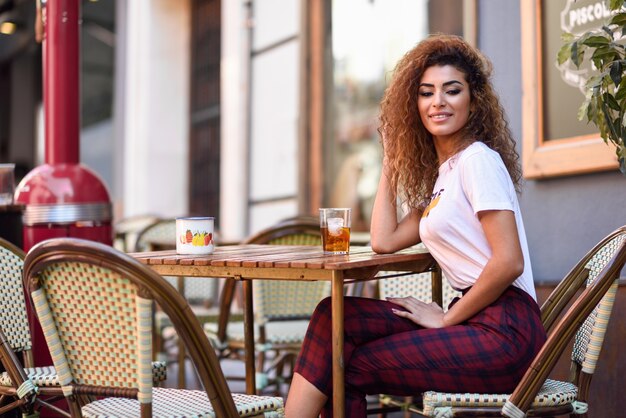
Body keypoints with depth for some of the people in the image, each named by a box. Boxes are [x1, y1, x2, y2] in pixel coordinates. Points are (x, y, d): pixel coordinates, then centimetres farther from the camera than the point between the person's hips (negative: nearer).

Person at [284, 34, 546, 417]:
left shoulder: (479, 158, -9)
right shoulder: (441, 176, 19)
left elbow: (509, 262, -18)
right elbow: (384, 241, 13)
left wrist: (447, 318, -8)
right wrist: (391, 160, 18)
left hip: (504, 330, -8)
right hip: (474, 321, 8)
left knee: (352, 367, -10)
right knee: (336, 316, -6)